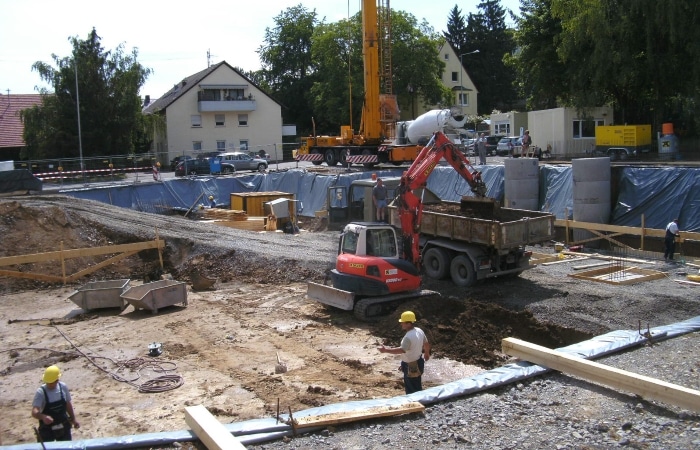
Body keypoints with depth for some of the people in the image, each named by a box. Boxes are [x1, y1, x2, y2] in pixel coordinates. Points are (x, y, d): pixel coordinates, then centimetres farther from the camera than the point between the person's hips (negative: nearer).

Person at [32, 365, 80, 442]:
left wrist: (73, 419, 11)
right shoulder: (41, 392, -20)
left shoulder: (63, 387, -8)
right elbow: (34, 412, -30)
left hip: (63, 427, 4)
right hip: (47, 429, -3)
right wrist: (43, 417, -50)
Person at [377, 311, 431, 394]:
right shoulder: (419, 331, 0)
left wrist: (386, 350, -39)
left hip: (411, 366, -10)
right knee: (417, 387, 22)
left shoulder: (409, 337, -30)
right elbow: (426, 344, 12)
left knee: (412, 390, 4)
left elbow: (402, 350, -39)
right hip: (418, 363, 10)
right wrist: (427, 353, 30)